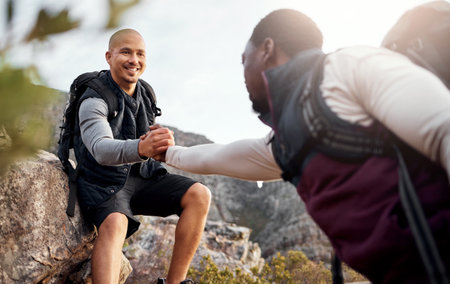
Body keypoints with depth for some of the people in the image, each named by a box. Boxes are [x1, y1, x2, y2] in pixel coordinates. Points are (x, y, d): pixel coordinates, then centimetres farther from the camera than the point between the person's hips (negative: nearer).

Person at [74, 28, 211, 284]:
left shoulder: (144, 94, 7)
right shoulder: (94, 101, -14)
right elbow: (101, 149, -32)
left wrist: (159, 144, -9)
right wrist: (141, 148, -53)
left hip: (142, 177, 6)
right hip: (105, 184, -6)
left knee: (200, 195, -14)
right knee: (114, 224, -37)